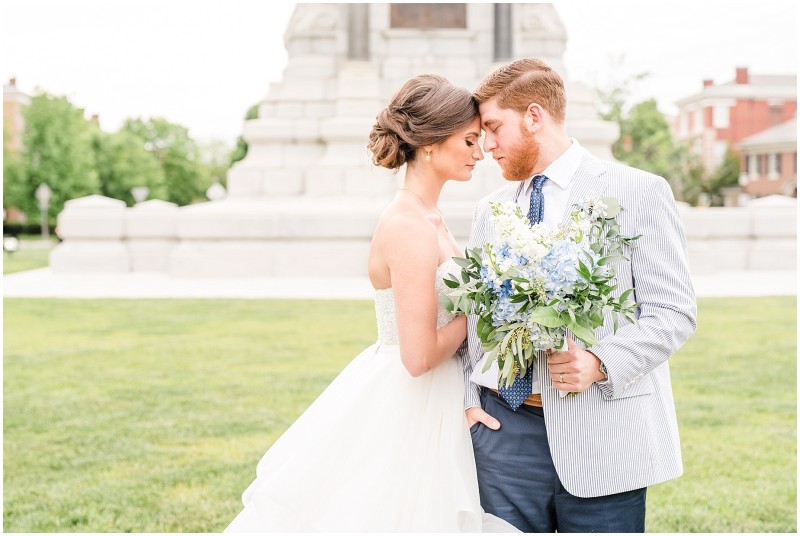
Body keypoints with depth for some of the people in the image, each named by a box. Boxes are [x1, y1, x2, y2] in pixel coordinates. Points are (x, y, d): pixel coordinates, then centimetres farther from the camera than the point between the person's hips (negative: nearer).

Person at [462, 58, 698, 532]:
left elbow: (674, 311, -5)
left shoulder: (638, 192, -1)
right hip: (504, 430, 4)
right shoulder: (490, 211, 15)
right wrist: (468, 397, 3)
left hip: (601, 435, -4)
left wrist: (600, 363, -19)